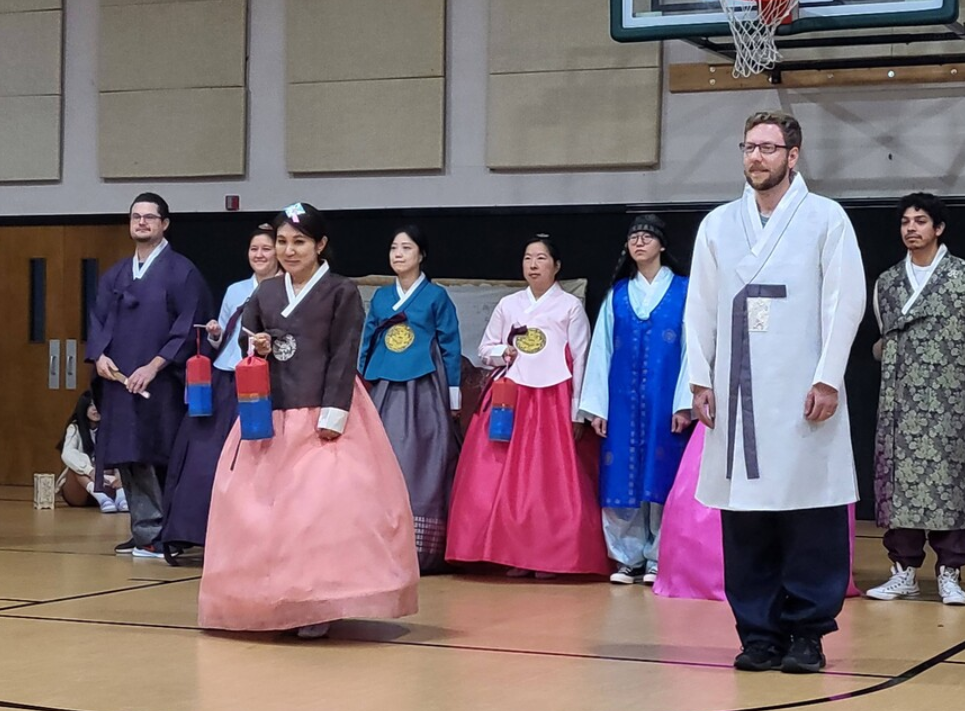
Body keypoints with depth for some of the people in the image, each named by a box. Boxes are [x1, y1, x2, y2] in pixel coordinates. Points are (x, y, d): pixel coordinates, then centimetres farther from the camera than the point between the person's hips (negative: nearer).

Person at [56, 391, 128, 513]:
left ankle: (121, 496, -48)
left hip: (105, 485, 2)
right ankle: (101, 498, -54)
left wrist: (119, 475, -42)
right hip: (77, 491, -2)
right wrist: (90, 471, -44)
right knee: (80, 461, -29)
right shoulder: (75, 428, -6)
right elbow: (67, 454, -26)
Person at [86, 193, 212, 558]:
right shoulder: (115, 274, 17)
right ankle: (145, 532, 10)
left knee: (161, 458, -7)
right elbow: (98, 318, 16)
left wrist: (154, 365, -15)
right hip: (118, 380, 6)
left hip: (161, 384, -6)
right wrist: (99, 355, -4)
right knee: (129, 459, 4)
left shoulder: (182, 271, -1)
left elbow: (188, 327, -8)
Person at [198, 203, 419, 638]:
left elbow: (344, 358, -7)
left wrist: (334, 413, -15)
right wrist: (256, 350, -7)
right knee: (260, 504, 4)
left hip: (321, 414, -5)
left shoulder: (341, 292, -2)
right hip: (271, 414, 6)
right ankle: (273, 603, 14)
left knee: (323, 502, -13)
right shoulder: (264, 293, 13)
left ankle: (319, 604, -7)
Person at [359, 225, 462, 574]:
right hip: (384, 390, 4)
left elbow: (450, 348, 3)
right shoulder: (380, 297, 14)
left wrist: (453, 397, -1)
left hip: (424, 391, -4)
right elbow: (366, 344, 16)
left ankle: (422, 550, -3)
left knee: (420, 467, -6)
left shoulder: (436, 296, 3)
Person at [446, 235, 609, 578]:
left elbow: (580, 360, 0)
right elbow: (485, 349, 18)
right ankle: (514, 555, 7)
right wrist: (503, 353, -6)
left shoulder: (571, 306, 2)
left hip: (554, 400, -3)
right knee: (507, 478, -1)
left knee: (553, 479, -5)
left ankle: (549, 558, 1)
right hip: (511, 398, 3)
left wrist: (577, 412, -5)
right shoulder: (508, 305, 12)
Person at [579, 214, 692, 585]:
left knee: (660, 475, -1)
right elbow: (602, 350, 10)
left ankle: (658, 559, 7)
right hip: (622, 401, 3)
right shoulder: (617, 295, 11)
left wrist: (683, 403, -9)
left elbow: (691, 348, -2)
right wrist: (596, 406, 3)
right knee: (622, 475, 2)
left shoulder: (682, 291, 2)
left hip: (663, 399, -3)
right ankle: (628, 558, 10)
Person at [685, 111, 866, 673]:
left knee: (811, 519, -3)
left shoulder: (826, 218, 4)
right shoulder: (719, 225, 13)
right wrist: (701, 381, 6)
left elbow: (846, 303, -1)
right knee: (744, 519, 2)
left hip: (802, 396, -3)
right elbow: (700, 308, 13)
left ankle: (807, 632, 6)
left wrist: (827, 380, -8)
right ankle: (760, 632, 11)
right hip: (737, 395, 3)